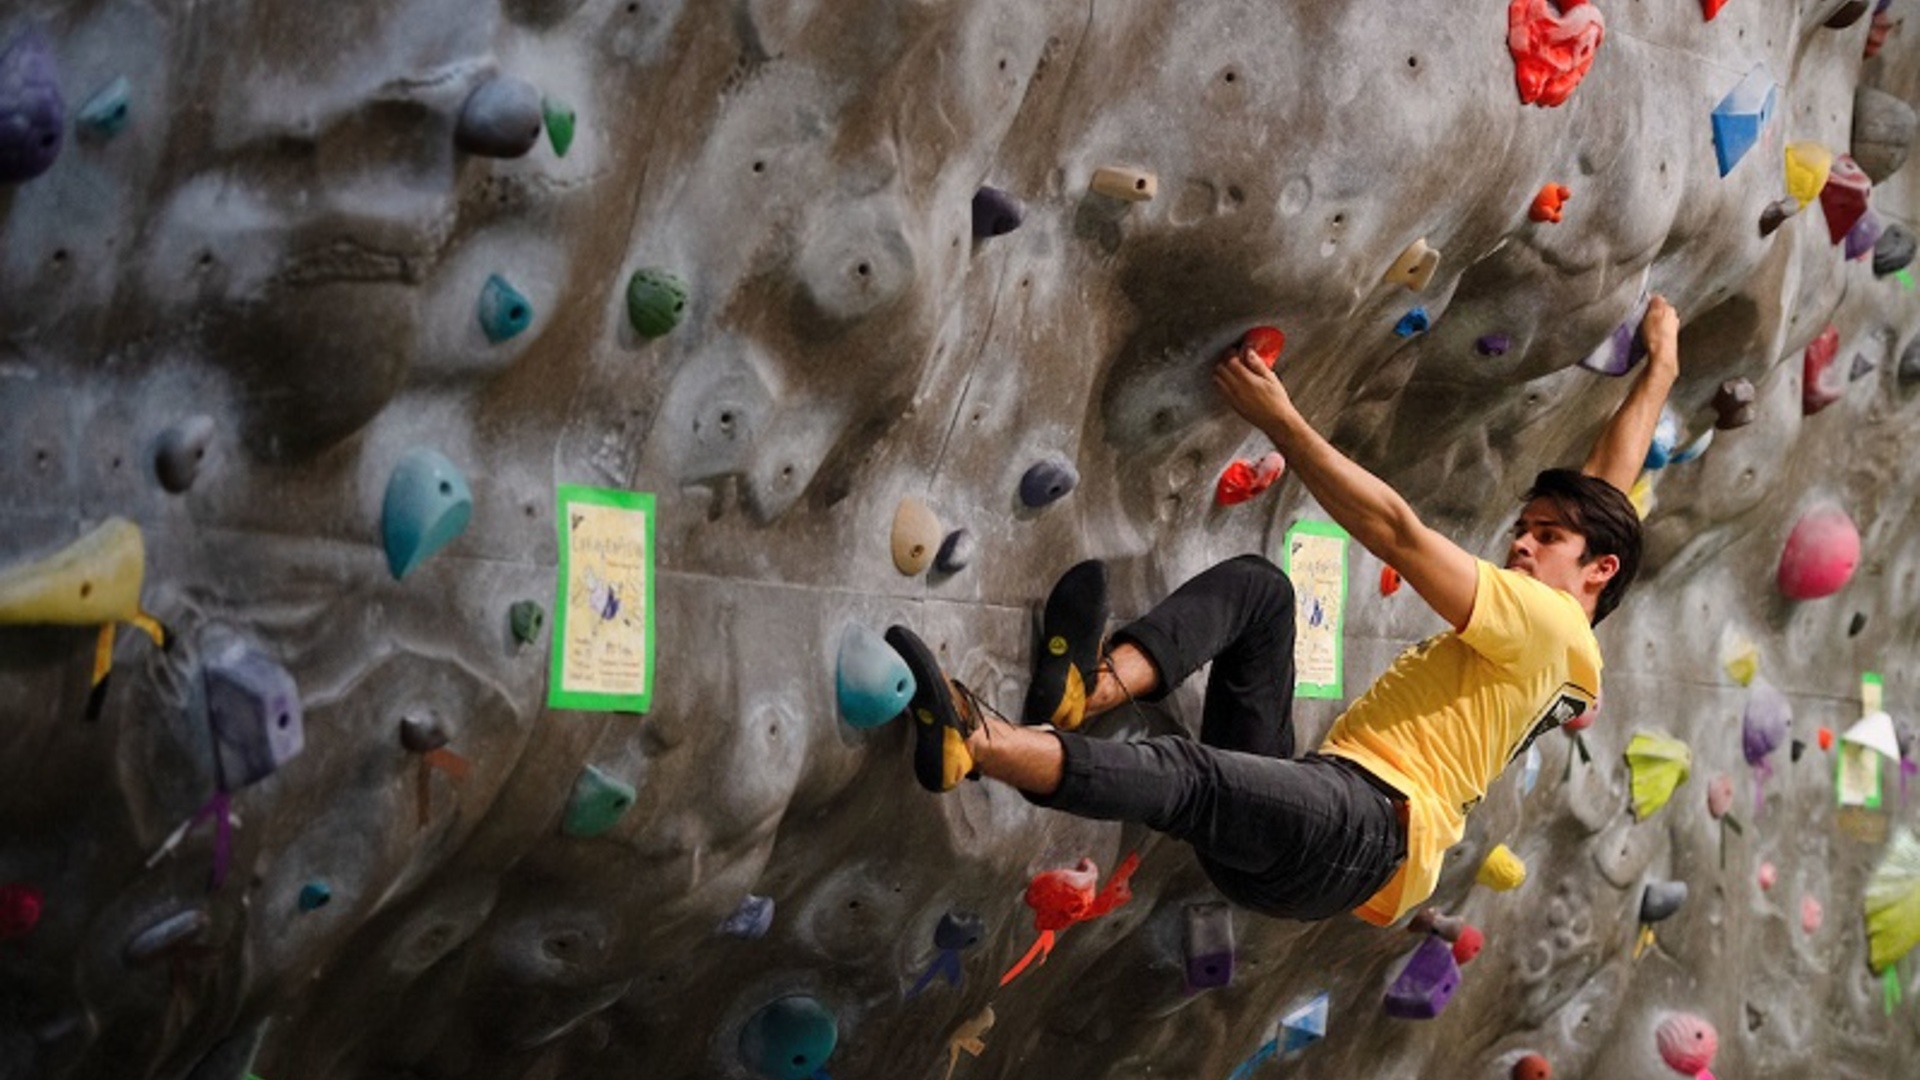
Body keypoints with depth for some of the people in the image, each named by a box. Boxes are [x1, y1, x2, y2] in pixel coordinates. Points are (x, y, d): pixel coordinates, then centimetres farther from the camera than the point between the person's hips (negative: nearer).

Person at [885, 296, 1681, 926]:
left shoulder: (1546, 619, 3)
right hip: (1316, 808, 10)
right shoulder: (1566, 660, 30)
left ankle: (975, 742, -60)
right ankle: (1092, 689, -26)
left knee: (1191, 776, -38)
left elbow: (1398, 534, -4)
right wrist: (1659, 368, 52)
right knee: (1257, 585, 0)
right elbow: (1607, 485, 43)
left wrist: (1280, 420, -3)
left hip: (1370, 830, -10)